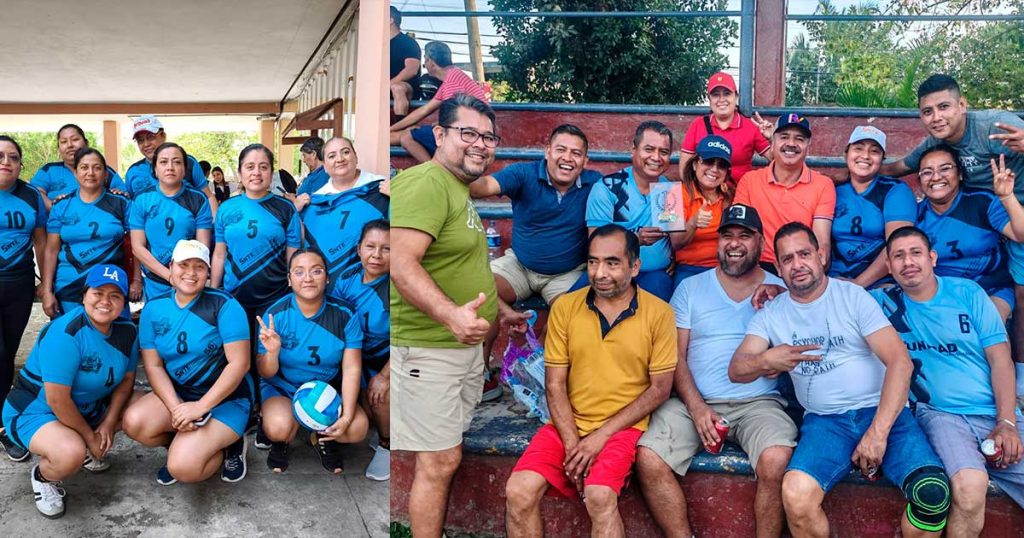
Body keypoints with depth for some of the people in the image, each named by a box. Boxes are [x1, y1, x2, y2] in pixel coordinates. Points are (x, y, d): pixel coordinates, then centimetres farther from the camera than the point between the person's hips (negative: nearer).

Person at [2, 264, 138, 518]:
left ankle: (89, 451, 17)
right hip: (35, 410, -7)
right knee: (71, 453, -34)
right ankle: (43, 476, 2)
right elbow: (57, 400, -29)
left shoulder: (127, 331, -8)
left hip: (89, 406, 7)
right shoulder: (65, 334, -30)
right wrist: (90, 436, -19)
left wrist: (109, 423, -12)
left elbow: (127, 379, 1)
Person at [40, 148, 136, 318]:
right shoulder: (62, 205, 5)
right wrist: (47, 291, 0)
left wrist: (136, 281, -2)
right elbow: (52, 250, 4)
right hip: (69, 288, 1)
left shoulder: (120, 203, 2)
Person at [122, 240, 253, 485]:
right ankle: (181, 446, 7)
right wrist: (175, 407, -17)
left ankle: (229, 446, 8)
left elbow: (239, 363, -18)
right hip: (176, 393, 5)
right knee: (134, 422, -24)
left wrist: (200, 406, -21)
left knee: (184, 468, -23)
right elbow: (153, 365, -1)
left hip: (225, 398, -5)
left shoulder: (223, 305, -14)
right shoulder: (154, 308, 0)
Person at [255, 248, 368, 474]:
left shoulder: (345, 315, -14)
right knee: (279, 427, -32)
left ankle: (322, 437, 13)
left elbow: (352, 369, -12)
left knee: (358, 428, -23)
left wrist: (347, 416, -21)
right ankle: (279, 441, 8)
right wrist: (272, 352, -34)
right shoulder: (275, 315, -16)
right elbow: (266, 374, -11)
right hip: (282, 387, -1)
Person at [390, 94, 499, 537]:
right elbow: (402, 263, -29)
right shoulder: (426, 184, -17)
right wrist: (451, 315, -40)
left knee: (444, 457, 18)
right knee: (439, 462, -3)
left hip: (464, 344, 10)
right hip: (428, 350, -10)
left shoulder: (461, 189, 15)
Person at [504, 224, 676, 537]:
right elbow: (554, 385, 3)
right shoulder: (565, 307, 3)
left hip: (622, 427, -2)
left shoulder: (658, 313, -2)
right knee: (518, 492, -19)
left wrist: (601, 435, -9)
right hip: (567, 423, 3)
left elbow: (660, 388, -2)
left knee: (599, 497, -30)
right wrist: (572, 444, -10)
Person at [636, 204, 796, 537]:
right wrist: (696, 407, -9)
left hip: (758, 402, -1)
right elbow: (676, 356, 6)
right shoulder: (690, 288, 11)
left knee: (777, 460, -31)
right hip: (694, 401, 1)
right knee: (648, 459, -22)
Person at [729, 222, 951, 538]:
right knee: (796, 494, -29)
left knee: (933, 493, -27)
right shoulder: (770, 315, 9)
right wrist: (765, 361, -24)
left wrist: (878, 431, -17)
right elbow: (735, 370, 0)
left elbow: (900, 361, -7)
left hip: (882, 411, 0)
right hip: (825, 420, 1)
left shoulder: (853, 296, 1)